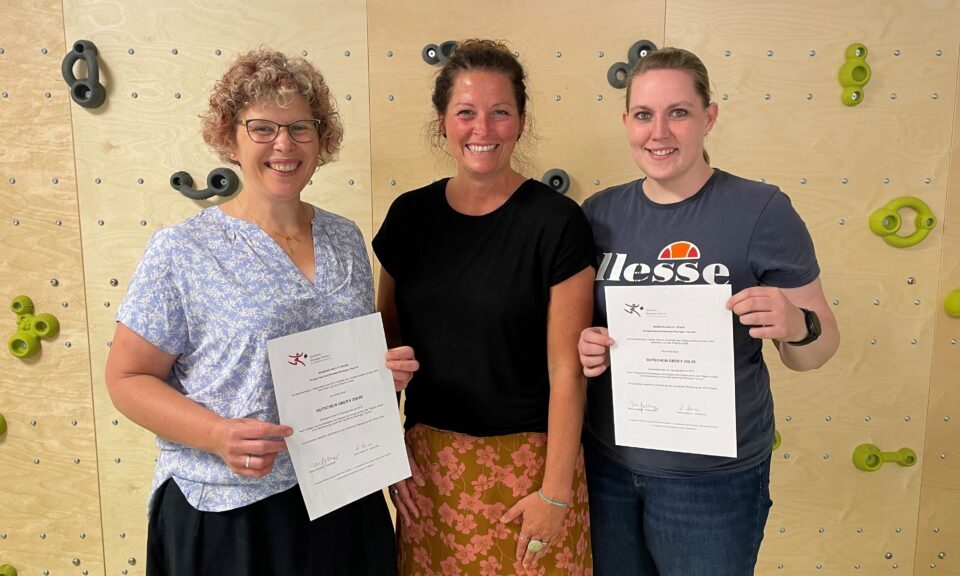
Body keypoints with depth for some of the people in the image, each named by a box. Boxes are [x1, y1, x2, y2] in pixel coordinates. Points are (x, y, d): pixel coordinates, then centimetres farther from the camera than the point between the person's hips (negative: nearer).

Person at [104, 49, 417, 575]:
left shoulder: (346, 239, 3)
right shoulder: (180, 251, -11)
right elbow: (127, 378, -7)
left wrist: (386, 369, -6)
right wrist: (218, 435, -22)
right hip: (227, 512, -4)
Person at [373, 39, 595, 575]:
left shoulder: (557, 222, -12)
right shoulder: (409, 215, 0)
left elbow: (566, 370, -12)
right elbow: (387, 341, 8)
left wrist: (555, 492, -11)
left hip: (527, 458, -3)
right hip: (428, 455, 4)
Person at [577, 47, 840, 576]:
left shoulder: (762, 210, -12)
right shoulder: (600, 212, -1)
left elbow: (818, 347, -5)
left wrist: (797, 327, -27)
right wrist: (582, 346, -10)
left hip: (713, 477, -3)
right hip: (606, 461, 4)